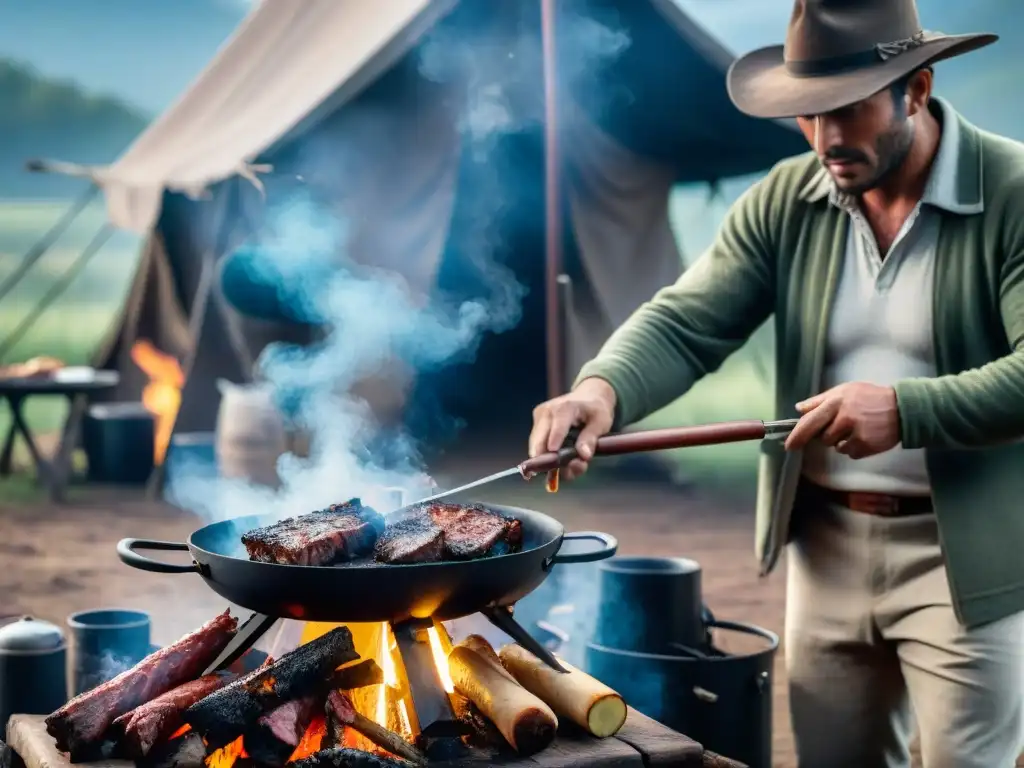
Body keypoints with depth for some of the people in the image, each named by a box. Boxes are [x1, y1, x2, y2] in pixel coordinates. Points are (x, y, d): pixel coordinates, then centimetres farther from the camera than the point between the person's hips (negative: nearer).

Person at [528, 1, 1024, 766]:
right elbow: (686, 322, -8)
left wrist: (904, 409, -33)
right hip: (827, 543, 5)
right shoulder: (786, 201, 0)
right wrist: (602, 388, -28)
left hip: (962, 556, -4)